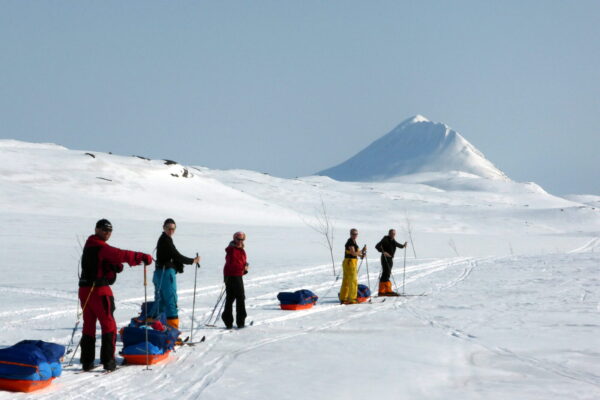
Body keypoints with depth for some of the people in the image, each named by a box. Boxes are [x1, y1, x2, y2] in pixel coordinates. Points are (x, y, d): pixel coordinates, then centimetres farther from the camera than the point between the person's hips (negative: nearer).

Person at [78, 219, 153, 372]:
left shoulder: (90, 245, 16)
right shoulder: (100, 247, -14)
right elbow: (119, 255, -28)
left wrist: (115, 266, -4)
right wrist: (142, 257, -30)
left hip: (85, 289, 9)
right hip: (99, 290, -9)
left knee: (89, 325, 12)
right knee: (109, 325, 0)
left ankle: (87, 361, 14)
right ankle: (108, 360, -1)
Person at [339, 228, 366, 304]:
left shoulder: (353, 242, 16)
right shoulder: (350, 242, -14)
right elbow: (353, 253, -22)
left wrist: (361, 255, 8)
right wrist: (362, 251, -11)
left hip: (347, 263, 10)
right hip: (350, 263, -10)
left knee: (346, 281, 12)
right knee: (353, 281, -8)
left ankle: (343, 299, 16)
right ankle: (352, 299, -8)